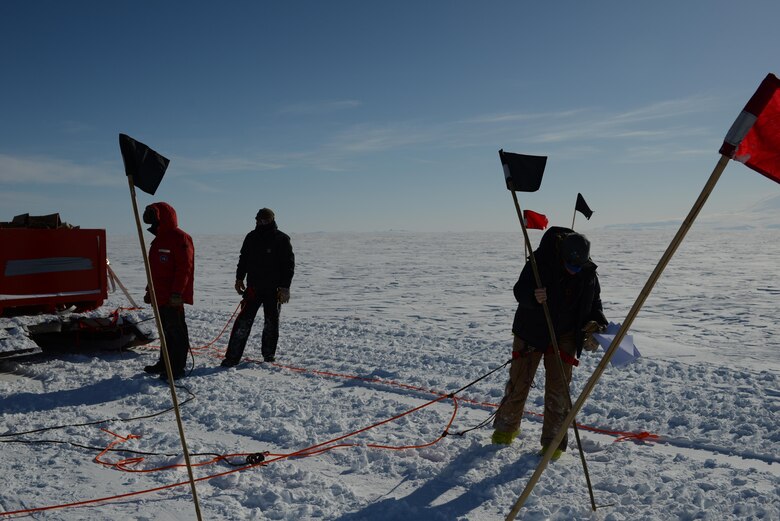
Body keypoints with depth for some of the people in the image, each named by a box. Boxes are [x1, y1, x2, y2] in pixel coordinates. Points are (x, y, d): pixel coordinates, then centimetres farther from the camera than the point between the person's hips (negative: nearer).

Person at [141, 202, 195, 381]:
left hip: (172, 298, -10)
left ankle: (177, 368, 1)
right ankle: (165, 363, 25)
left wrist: (177, 293, -23)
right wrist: (150, 291, 24)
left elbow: (184, 267, -19)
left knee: (176, 331, -4)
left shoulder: (180, 238, -13)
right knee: (165, 331, 16)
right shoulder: (159, 239, 19)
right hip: (160, 296, 10)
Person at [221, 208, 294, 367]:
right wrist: (239, 278, 13)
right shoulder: (251, 237, 7)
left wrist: (285, 287, -12)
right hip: (253, 287, 2)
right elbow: (243, 259, 18)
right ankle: (233, 357, -1)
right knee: (244, 321, -4)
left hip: (274, 290, -2)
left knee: (271, 323, 9)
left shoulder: (282, 239, -5)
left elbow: (289, 264, -6)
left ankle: (268, 354, 25)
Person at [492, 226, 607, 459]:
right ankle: (506, 427, 30)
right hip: (531, 331, -1)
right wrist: (533, 297, -40)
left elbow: (594, 302, 8)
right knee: (519, 382, 8)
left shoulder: (588, 273, -7)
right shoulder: (540, 261, -19)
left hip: (564, 336, 2)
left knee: (558, 388, -1)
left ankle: (553, 441, 12)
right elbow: (519, 291, -18)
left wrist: (596, 323, -9)